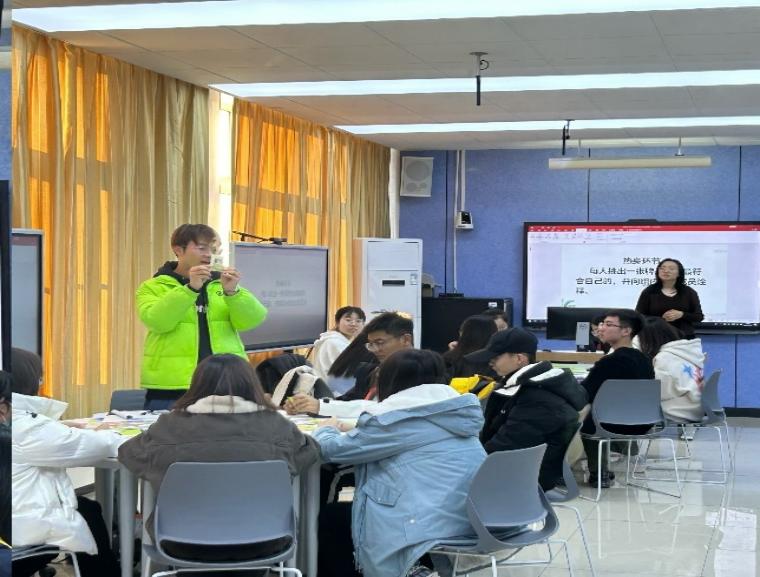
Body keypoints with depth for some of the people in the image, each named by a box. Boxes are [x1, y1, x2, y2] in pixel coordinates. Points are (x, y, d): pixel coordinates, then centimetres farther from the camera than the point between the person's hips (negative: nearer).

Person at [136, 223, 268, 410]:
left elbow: (251, 320, 0)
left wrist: (232, 292, -16)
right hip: (171, 389, -3)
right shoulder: (154, 287, 4)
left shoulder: (221, 284, 13)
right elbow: (157, 321, -15)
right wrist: (191, 288, -22)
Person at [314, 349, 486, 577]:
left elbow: (333, 448, 2)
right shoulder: (457, 413, 14)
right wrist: (355, 429, 32)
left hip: (419, 538, -8)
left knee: (328, 520, 15)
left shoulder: (397, 416, -8)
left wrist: (327, 429, 24)